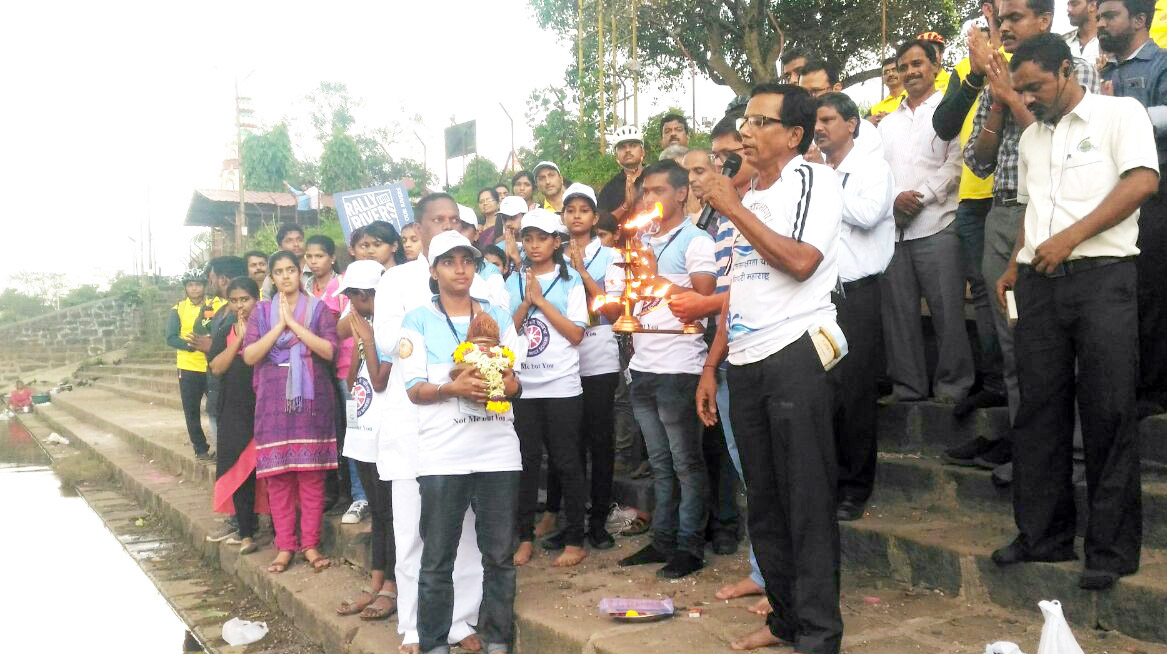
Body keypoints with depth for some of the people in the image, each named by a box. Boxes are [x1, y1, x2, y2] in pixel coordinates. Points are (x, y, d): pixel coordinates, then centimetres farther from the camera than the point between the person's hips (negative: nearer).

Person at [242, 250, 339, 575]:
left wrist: (294, 323, -12)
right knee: (277, 474, 0)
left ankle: (310, 545, 7)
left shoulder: (319, 308, 6)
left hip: (311, 399, -1)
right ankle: (284, 547, 8)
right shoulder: (261, 311, 10)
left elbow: (329, 351, -8)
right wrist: (279, 326, -10)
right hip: (273, 401, 1)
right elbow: (249, 355, -2)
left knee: (311, 473, -1)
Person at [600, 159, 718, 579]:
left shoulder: (695, 241, -4)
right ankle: (663, 540, 20)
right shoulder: (643, 245, 19)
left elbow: (703, 299, -17)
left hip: (678, 367, -7)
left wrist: (655, 276, -13)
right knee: (659, 462, 13)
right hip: (642, 366, 7)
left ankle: (690, 546, 7)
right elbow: (614, 308, 22)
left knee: (686, 462, 0)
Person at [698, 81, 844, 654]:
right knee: (763, 501, 12)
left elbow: (801, 260, -19)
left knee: (808, 503, -3)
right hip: (745, 362, 8)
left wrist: (734, 210, -12)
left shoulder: (814, 179, -2)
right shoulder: (749, 197, 18)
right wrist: (711, 366, 16)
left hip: (794, 353, -7)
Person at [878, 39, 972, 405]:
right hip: (892, 229, 5)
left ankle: (952, 386, 4)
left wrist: (921, 197, -12)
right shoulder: (887, 123, 23)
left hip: (935, 226, -5)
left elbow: (956, 163, -5)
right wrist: (894, 199, -3)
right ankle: (907, 386, 14)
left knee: (947, 310, -6)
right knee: (899, 313, 6)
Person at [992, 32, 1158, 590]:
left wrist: (1071, 236, -17)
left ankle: (1110, 551, 6)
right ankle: (1043, 534, 16)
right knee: (1040, 412, 6)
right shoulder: (1031, 138, 20)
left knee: (1108, 414, -3)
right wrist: (1014, 266, 10)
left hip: (1102, 276, -6)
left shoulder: (1120, 113, 2)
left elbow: (1143, 181, -10)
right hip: (1040, 283, 6)